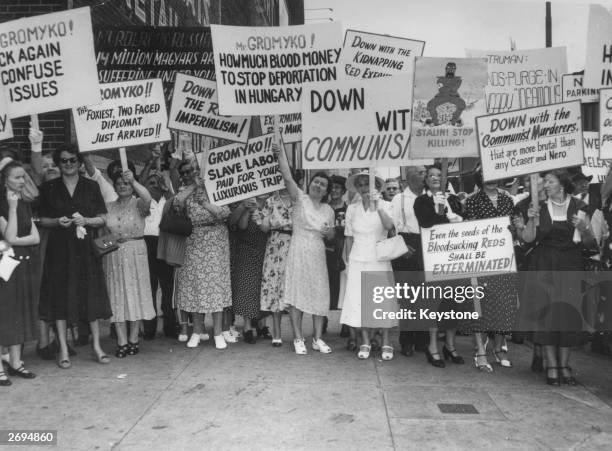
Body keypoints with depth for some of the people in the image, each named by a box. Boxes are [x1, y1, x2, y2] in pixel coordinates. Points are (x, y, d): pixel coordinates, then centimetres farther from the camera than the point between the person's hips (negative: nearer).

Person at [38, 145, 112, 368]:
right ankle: (63, 349, 11)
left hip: (85, 248, 0)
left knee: (91, 295, 2)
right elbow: (42, 219, 8)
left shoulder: (91, 186, 6)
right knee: (60, 296, 1)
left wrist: (85, 220, -12)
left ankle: (97, 346, 13)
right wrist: (58, 221, -11)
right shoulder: (49, 188, 5)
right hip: (59, 249, 0)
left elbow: (102, 218, 6)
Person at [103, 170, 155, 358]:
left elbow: (147, 198, -24)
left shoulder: (137, 204, 0)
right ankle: (121, 341, 5)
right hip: (112, 255, 3)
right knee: (116, 296, 1)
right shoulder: (109, 207, 11)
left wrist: (133, 181, -29)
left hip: (135, 252, -3)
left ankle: (133, 340, 10)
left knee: (135, 293, 1)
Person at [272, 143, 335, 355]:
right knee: (297, 294, -1)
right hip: (299, 252, -4)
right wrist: (281, 154, -26)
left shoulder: (328, 210, 11)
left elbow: (331, 237, 21)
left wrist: (329, 232, -3)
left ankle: (318, 338, 18)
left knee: (320, 295, 6)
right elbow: (288, 178, -16)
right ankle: (298, 339, 11)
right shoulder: (300, 198, -1)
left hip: (318, 254, 4)